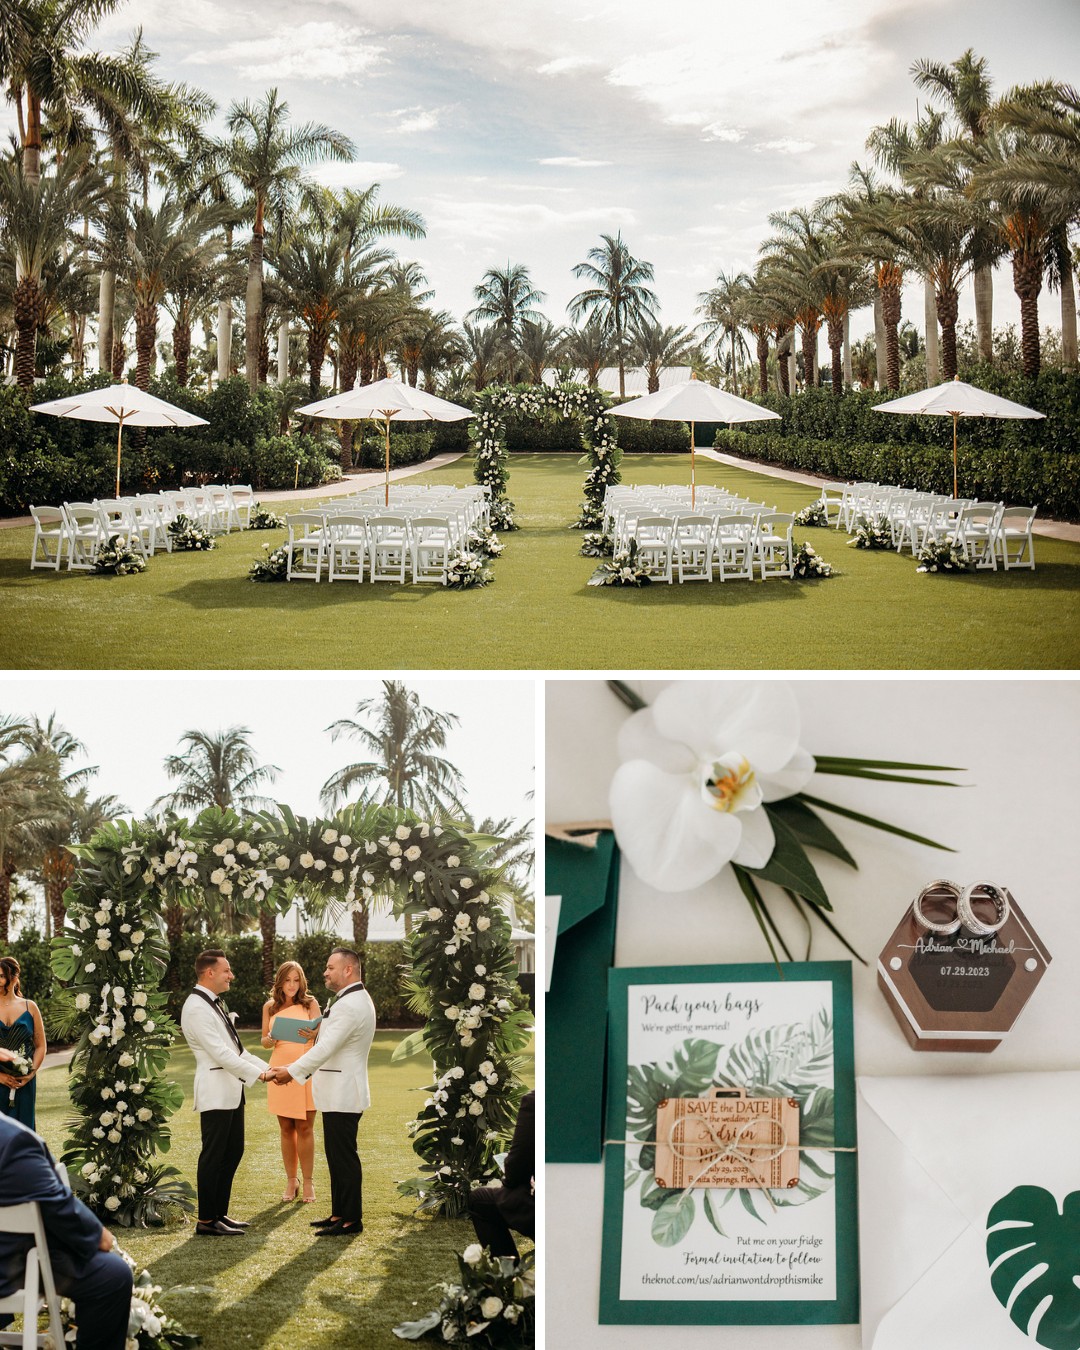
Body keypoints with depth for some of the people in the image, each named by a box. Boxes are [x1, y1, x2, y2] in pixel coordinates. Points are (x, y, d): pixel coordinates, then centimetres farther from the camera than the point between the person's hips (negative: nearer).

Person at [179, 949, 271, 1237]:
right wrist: (258, 1074, -19)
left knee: (233, 1152, 14)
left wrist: (267, 1068, 10)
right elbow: (221, 1053, -21)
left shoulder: (214, 1003, 16)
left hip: (232, 1090, 10)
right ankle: (206, 1222, 4)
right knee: (213, 1157, -3)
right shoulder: (196, 1008, -16)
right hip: (215, 1092, -10)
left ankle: (219, 1213, 23)